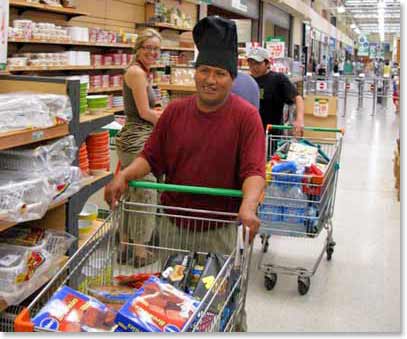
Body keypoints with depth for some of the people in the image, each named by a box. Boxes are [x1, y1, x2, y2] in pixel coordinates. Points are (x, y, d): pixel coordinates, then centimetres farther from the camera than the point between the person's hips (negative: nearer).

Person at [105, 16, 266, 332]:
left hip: (219, 230, -4)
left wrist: (248, 205, -36)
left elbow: (254, 170, -19)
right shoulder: (175, 111, 1)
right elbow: (151, 157, 4)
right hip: (172, 224, 4)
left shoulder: (246, 116, -10)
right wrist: (124, 175, -15)